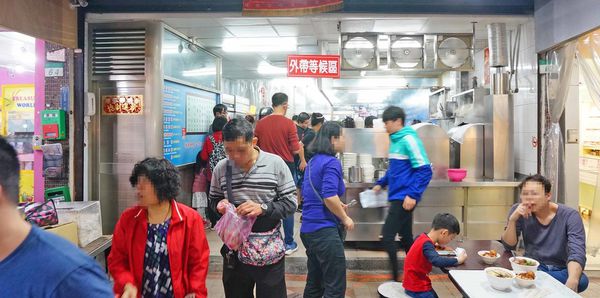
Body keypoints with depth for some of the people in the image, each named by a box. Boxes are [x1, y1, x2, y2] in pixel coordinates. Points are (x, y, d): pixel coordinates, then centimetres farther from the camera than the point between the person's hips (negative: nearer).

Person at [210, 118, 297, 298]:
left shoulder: (275, 164, -10)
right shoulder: (221, 168, -2)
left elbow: (291, 203, -6)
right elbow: (213, 200, 13)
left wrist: (263, 208, -22)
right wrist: (220, 204, -10)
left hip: (269, 251, -2)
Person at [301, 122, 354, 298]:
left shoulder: (313, 162, 14)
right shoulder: (331, 162, -13)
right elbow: (329, 196, -24)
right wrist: (345, 219, -10)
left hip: (309, 228, 9)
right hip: (325, 229, -9)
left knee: (314, 283, 19)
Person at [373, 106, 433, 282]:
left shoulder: (408, 139, -15)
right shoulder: (395, 140, 12)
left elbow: (424, 170, -19)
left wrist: (413, 195, -23)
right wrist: (381, 183, 16)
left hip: (404, 198, -9)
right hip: (397, 197, 9)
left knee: (387, 236, -8)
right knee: (405, 238, 15)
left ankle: (397, 277, 2)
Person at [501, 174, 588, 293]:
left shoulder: (569, 216, -12)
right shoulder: (519, 211, -6)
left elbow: (577, 253, -24)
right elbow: (509, 246, -6)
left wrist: (572, 281, -44)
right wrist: (512, 219, -24)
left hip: (561, 270, 1)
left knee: (581, 281, -32)